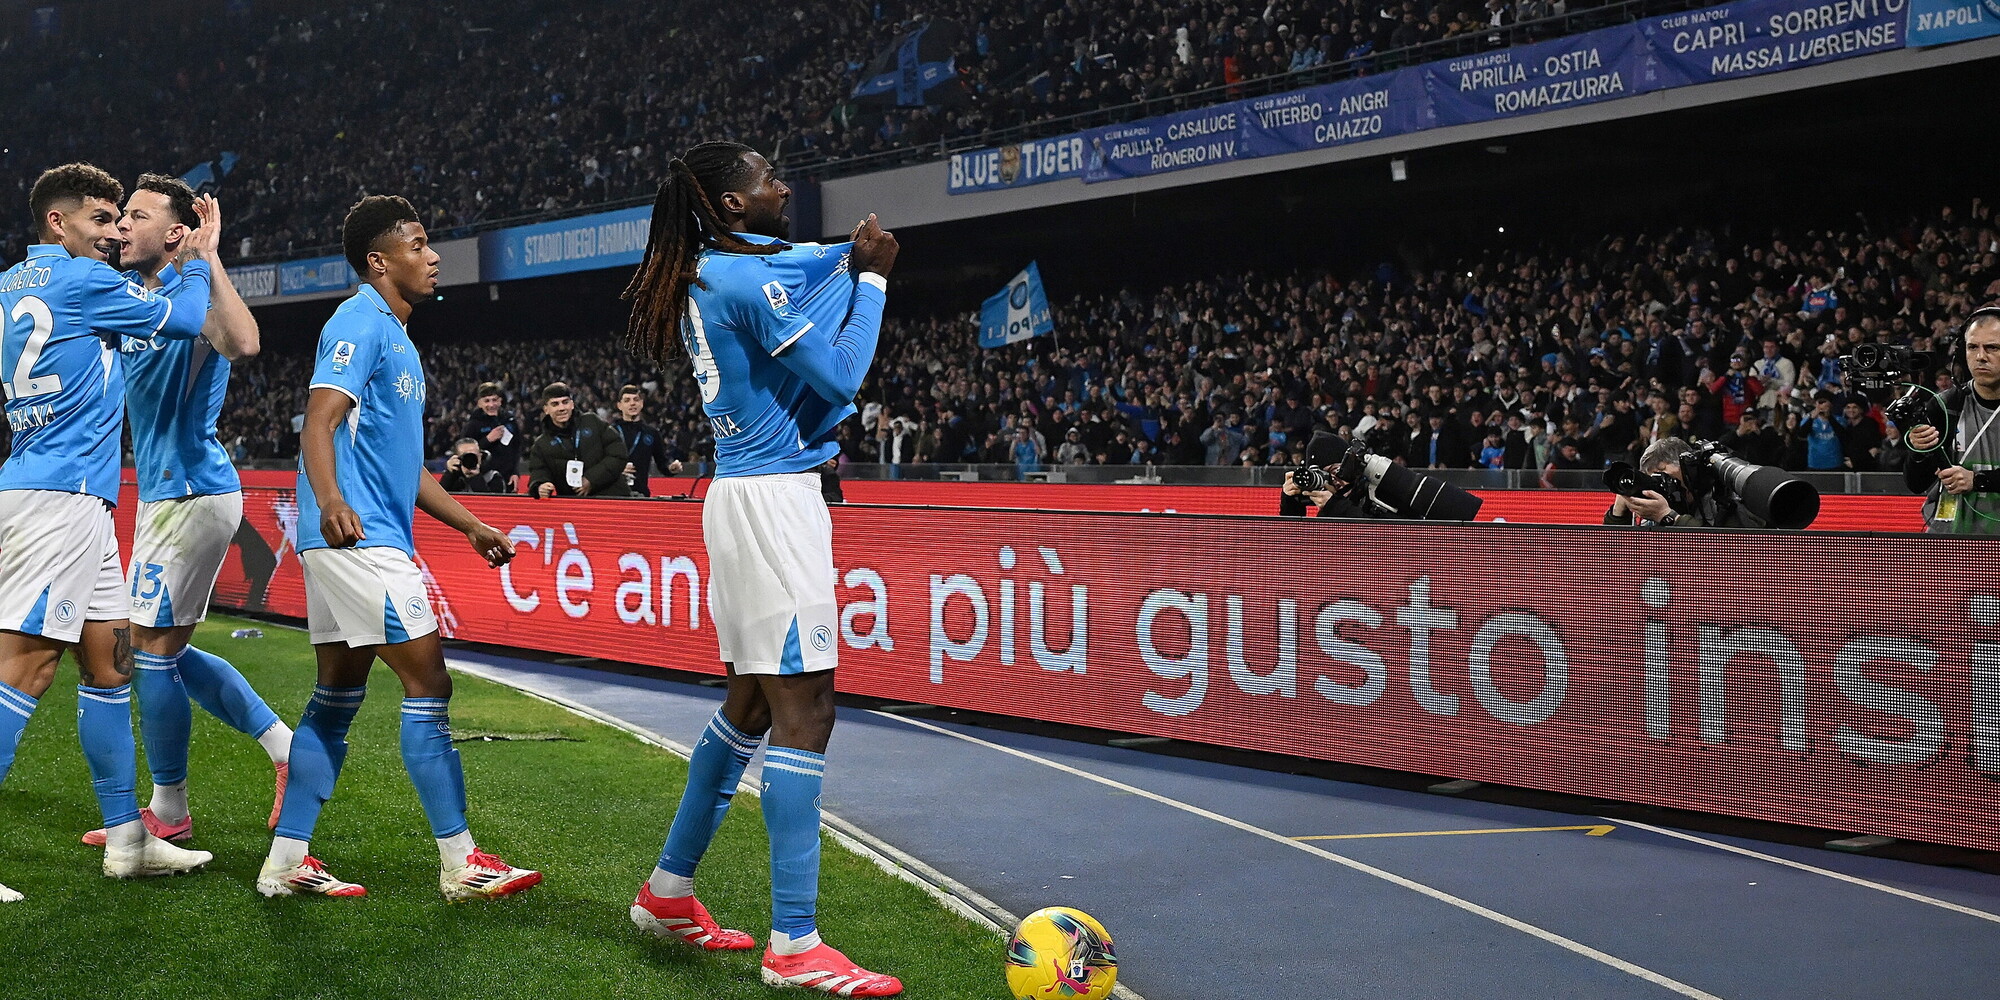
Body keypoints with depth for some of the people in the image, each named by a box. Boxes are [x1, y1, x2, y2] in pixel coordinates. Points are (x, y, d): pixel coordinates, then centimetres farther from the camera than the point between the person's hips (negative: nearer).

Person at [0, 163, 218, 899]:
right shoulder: (79, 279, -8)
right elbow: (184, 320, 0)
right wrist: (198, 259, 18)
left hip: (75, 504, 10)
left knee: (109, 659, 12)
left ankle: (127, 838, 17)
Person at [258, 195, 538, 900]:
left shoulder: (394, 337, 23)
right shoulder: (360, 323, -8)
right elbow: (320, 419, -22)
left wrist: (472, 525, 24)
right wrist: (329, 500, -39)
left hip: (370, 537, 10)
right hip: (356, 536, -10)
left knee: (338, 695, 11)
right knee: (428, 682, -8)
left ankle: (286, 862, 16)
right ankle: (460, 863, -3)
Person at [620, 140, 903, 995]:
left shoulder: (707, 276, 16)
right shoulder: (751, 276, -13)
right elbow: (840, 379, -12)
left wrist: (858, 260, 13)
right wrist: (872, 276, -3)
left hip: (742, 498, 10)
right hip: (774, 499, -10)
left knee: (751, 701, 17)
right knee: (804, 711, -9)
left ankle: (668, 891, 27)